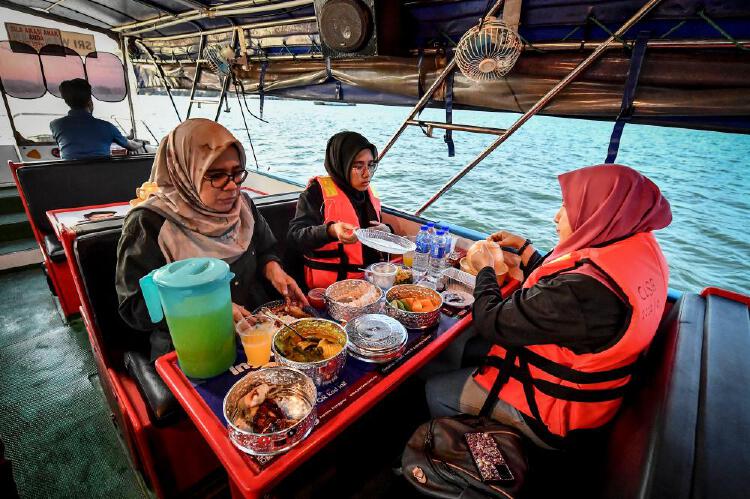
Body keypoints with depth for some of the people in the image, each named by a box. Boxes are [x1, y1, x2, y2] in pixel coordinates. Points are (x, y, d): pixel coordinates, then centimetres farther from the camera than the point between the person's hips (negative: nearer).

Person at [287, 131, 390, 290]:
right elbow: (295, 236, -14)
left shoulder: (366, 192, 14)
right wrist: (331, 230, -32)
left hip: (370, 276, 7)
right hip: (331, 284, -6)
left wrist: (386, 231, 2)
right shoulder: (318, 191, -6)